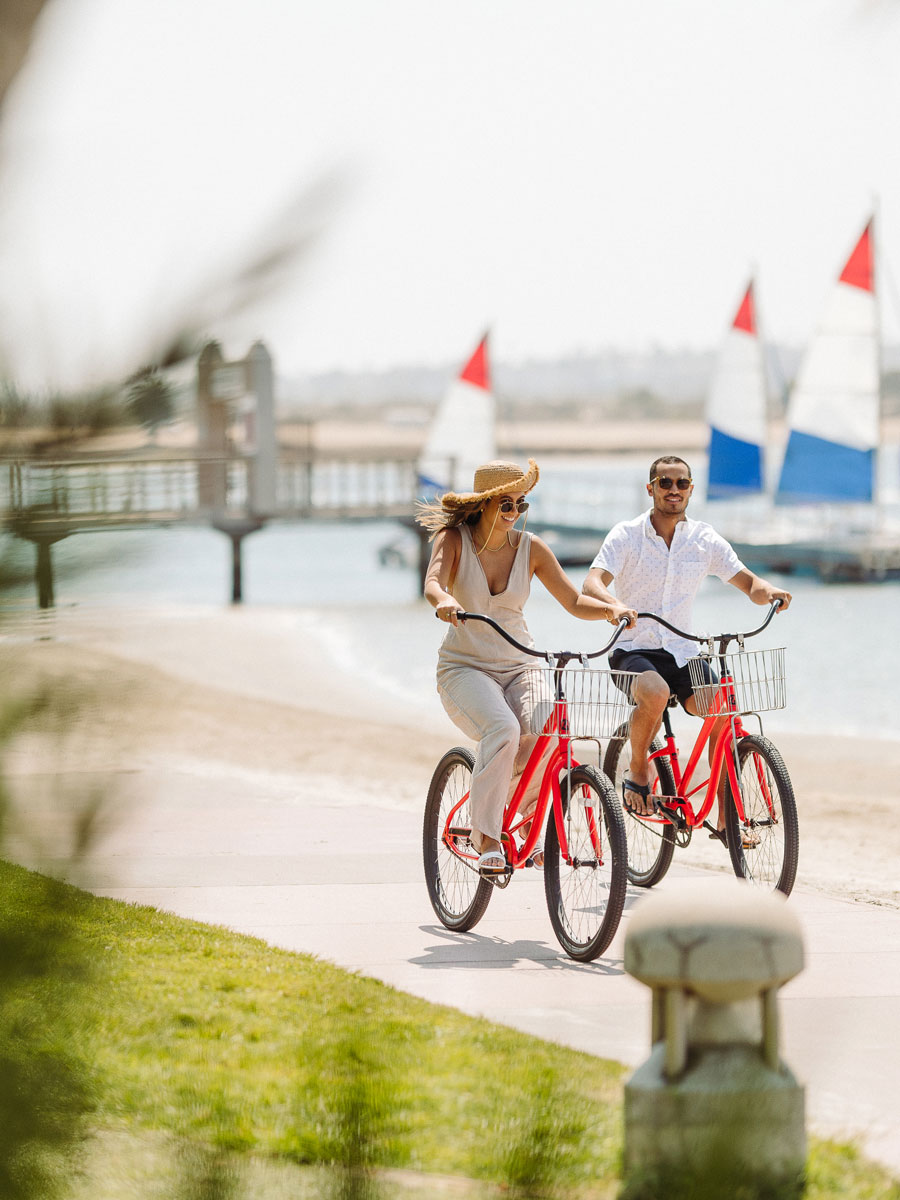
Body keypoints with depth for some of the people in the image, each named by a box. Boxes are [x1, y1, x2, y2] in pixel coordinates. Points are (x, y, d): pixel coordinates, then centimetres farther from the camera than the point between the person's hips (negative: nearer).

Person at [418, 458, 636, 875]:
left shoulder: (530, 548, 2)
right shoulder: (454, 539, -5)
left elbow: (573, 601, 1)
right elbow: (432, 582, -24)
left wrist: (612, 609, -19)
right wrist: (444, 600, -48)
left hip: (518, 668, 2)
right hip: (465, 668, -2)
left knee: (540, 736, -28)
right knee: (503, 729, -34)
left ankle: (531, 816, 2)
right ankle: (487, 837, -21)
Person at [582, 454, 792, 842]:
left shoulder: (704, 540, 6)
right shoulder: (626, 536, -3)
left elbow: (747, 583, 6)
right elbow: (592, 584, -17)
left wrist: (768, 591, -19)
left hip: (681, 652, 4)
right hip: (633, 650, -3)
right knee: (655, 693, -36)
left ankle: (727, 818, -8)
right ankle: (637, 776, -10)